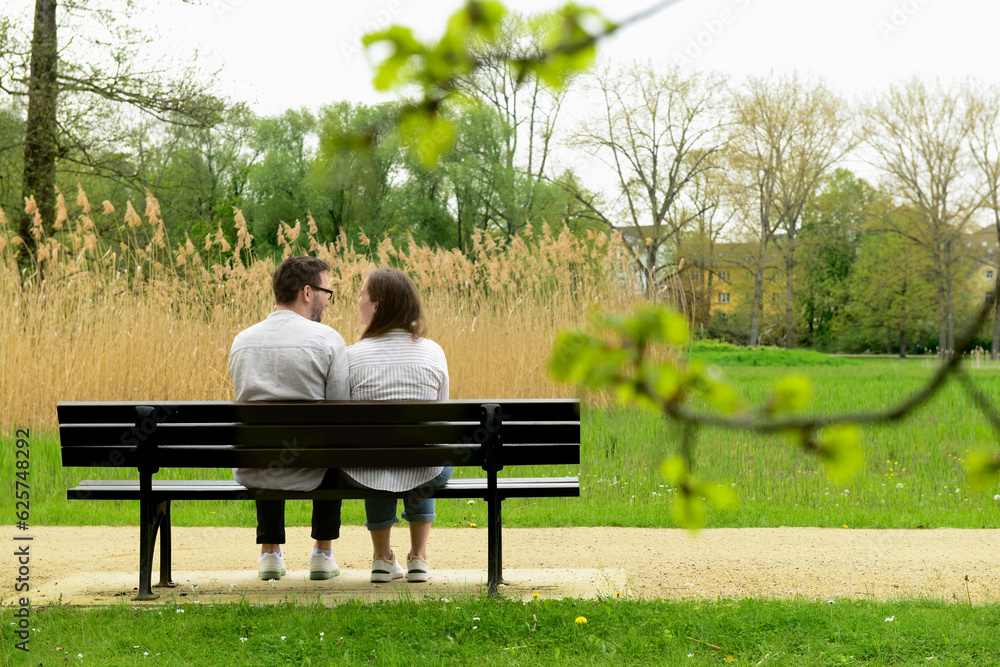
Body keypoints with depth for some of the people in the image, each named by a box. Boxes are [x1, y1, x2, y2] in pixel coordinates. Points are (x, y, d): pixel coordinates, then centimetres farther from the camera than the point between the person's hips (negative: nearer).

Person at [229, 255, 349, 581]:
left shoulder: (241, 340, 3)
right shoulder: (327, 339, -10)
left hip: (249, 474, 3)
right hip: (307, 473, -3)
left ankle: (270, 553, 38)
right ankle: (323, 553, 34)